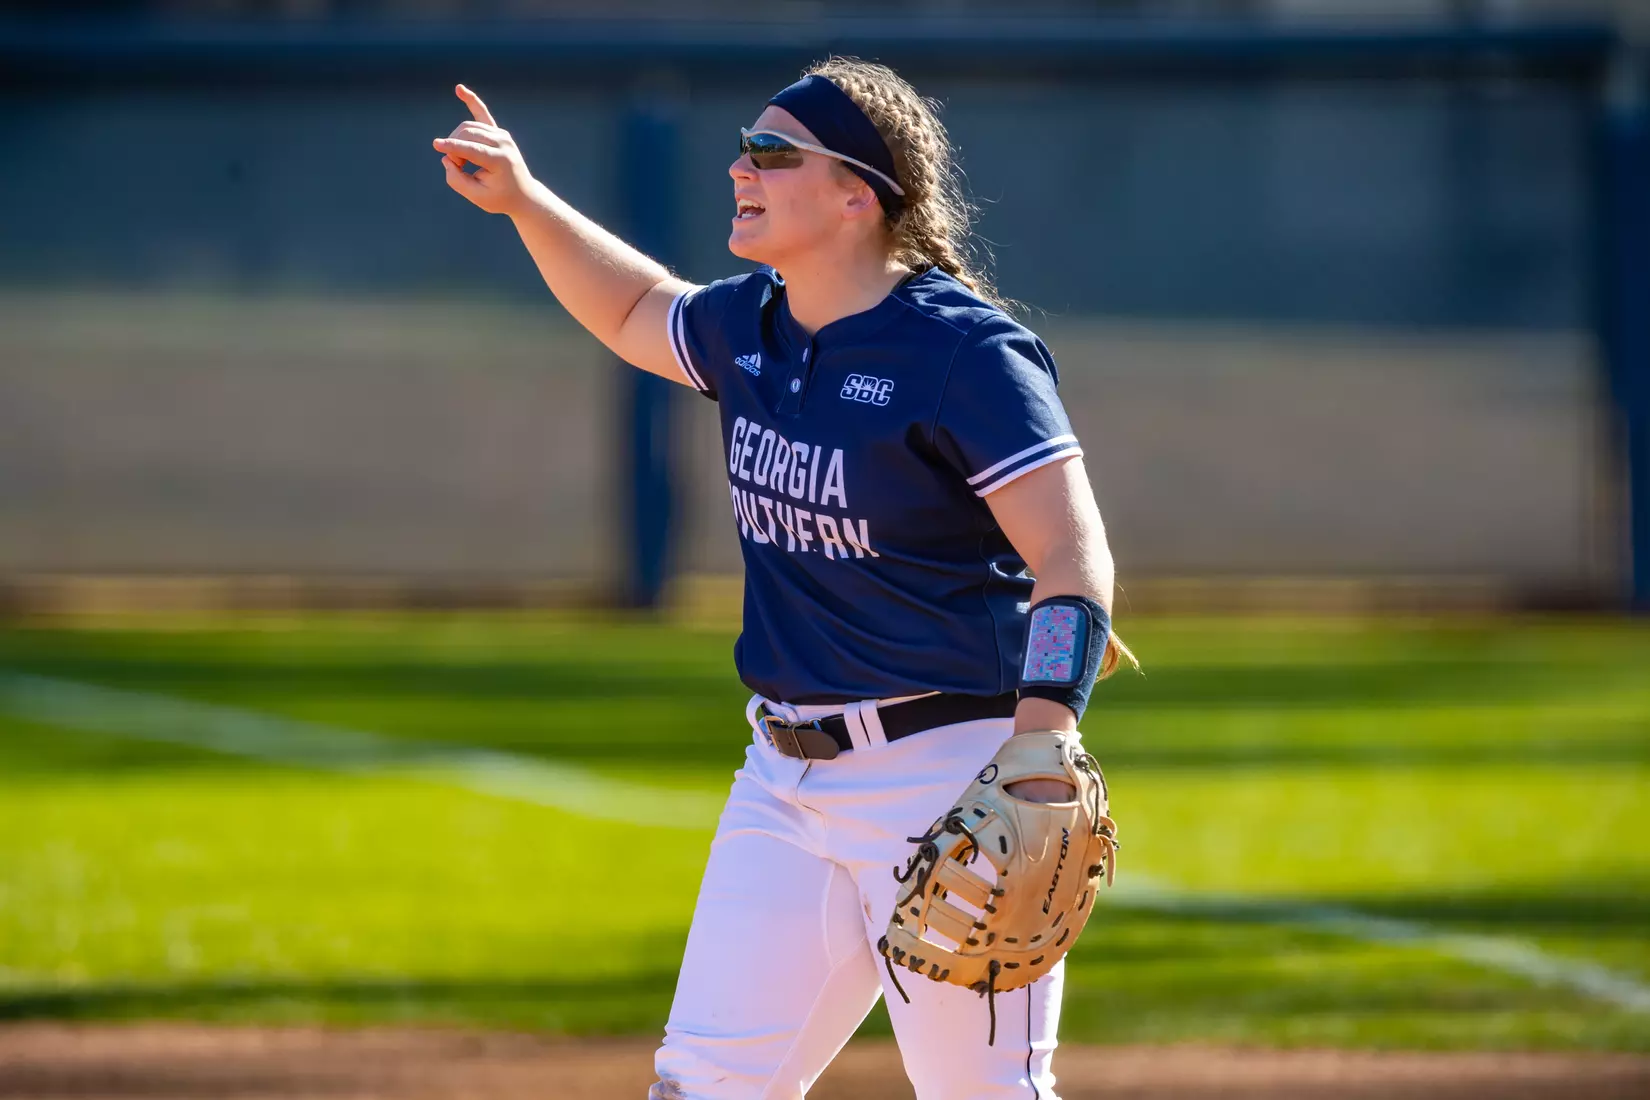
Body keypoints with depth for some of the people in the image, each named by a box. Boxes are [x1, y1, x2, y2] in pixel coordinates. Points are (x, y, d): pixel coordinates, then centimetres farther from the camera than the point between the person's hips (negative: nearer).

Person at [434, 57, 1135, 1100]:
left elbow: (1073, 555, -22)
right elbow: (639, 311, 33)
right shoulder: (751, 326, 9)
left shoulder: (966, 350, -15)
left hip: (950, 773, -8)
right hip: (788, 772, 8)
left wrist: (1040, 752, -35)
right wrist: (523, 199, 21)